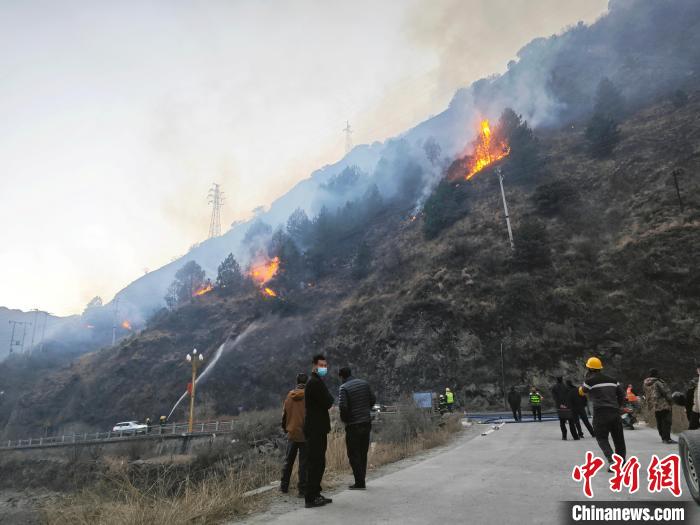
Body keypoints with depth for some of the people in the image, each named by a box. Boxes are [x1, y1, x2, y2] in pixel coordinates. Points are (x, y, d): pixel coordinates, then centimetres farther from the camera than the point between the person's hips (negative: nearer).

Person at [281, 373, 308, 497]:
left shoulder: (289, 396, 2)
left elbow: (284, 415, 9)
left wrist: (285, 428, 24)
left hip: (291, 434, 4)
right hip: (305, 435, -4)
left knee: (288, 461, 18)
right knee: (304, 463, 3)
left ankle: (284, 486, 26)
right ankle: (302, 489, 4)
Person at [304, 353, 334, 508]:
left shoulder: (315, 382, 18)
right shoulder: (315, 382, -16)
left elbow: (326, 402, 19)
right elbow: (328, 403, -19)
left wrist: (328, 400, 0)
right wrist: (331, 399, -1)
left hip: (317, 429, 10)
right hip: (316, 429, -10)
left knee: (319, 463, 16)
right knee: (315, 463, -5)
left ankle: (315, 494, 24)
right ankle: (311, 498, 1)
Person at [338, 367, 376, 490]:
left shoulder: (343, 388, -11)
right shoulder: (364, 383, 5)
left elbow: (342, 406, -21)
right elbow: (373, 400, 7)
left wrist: (344, 418, -3)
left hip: (353, 425, -6)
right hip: (366, 423, 6)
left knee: (354, 454, 4)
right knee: (363, 453, 15)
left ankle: (359, 483, 5)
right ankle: (361, 481, 21)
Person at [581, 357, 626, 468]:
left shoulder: (589, 380, -3)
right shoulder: (611, 379, 14)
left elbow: (582, 391, 13)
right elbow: (622, 394, 13)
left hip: (600, 412, -5)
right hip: (614, 412, 5)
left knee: (602, 438, 3)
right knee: (619, 439, 15)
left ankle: (612, 461, -14)